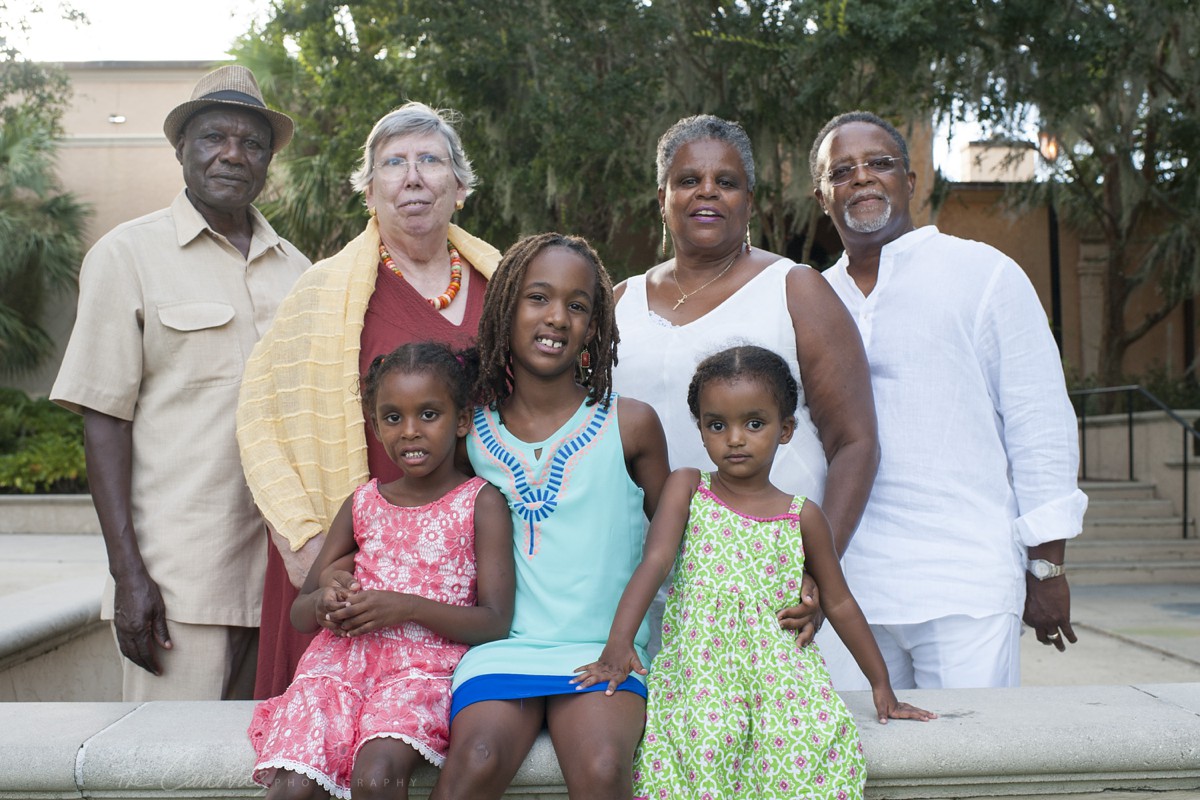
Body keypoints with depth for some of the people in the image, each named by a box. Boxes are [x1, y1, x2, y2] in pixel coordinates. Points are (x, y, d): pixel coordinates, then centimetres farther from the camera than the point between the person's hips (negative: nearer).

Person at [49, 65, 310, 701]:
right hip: (178, 579, -4)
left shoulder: (296, 269, 14)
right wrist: (128, 572, -10)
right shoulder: (129, 254, 2)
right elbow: (104, 421, -3)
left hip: (285, 576, 4)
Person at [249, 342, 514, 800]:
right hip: (345, 655, 3)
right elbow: (298, 614, 17)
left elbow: (495, 621, -4)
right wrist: (324, 602, -8)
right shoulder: (362, 503, 15)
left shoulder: (481, 502, 3)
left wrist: (409, 606, -17)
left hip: (426, 663, -3)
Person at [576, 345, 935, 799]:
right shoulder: (686, 488, 5)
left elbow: (838, 602, 15)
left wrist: (881, 684, 17)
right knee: (706, 743, -30)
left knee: (803, 743, -27)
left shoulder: (803, 516, 7)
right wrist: (618, 645, -20)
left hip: (778, 666, 1)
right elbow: (655, 561, -8)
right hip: (698, 664, -1)